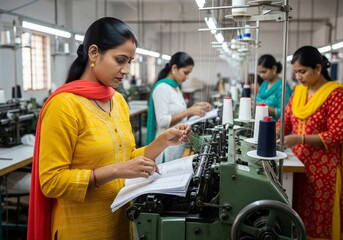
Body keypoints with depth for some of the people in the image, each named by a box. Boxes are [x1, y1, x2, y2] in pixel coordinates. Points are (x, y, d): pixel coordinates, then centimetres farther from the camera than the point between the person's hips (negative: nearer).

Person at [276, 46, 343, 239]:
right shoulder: (299, 91, 9)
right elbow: (286, 120, 11)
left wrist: (299, 139, -24)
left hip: (322, 167, -6)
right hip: (298, 162, 6)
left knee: (318, 222, 4)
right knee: (297, 215, 13)